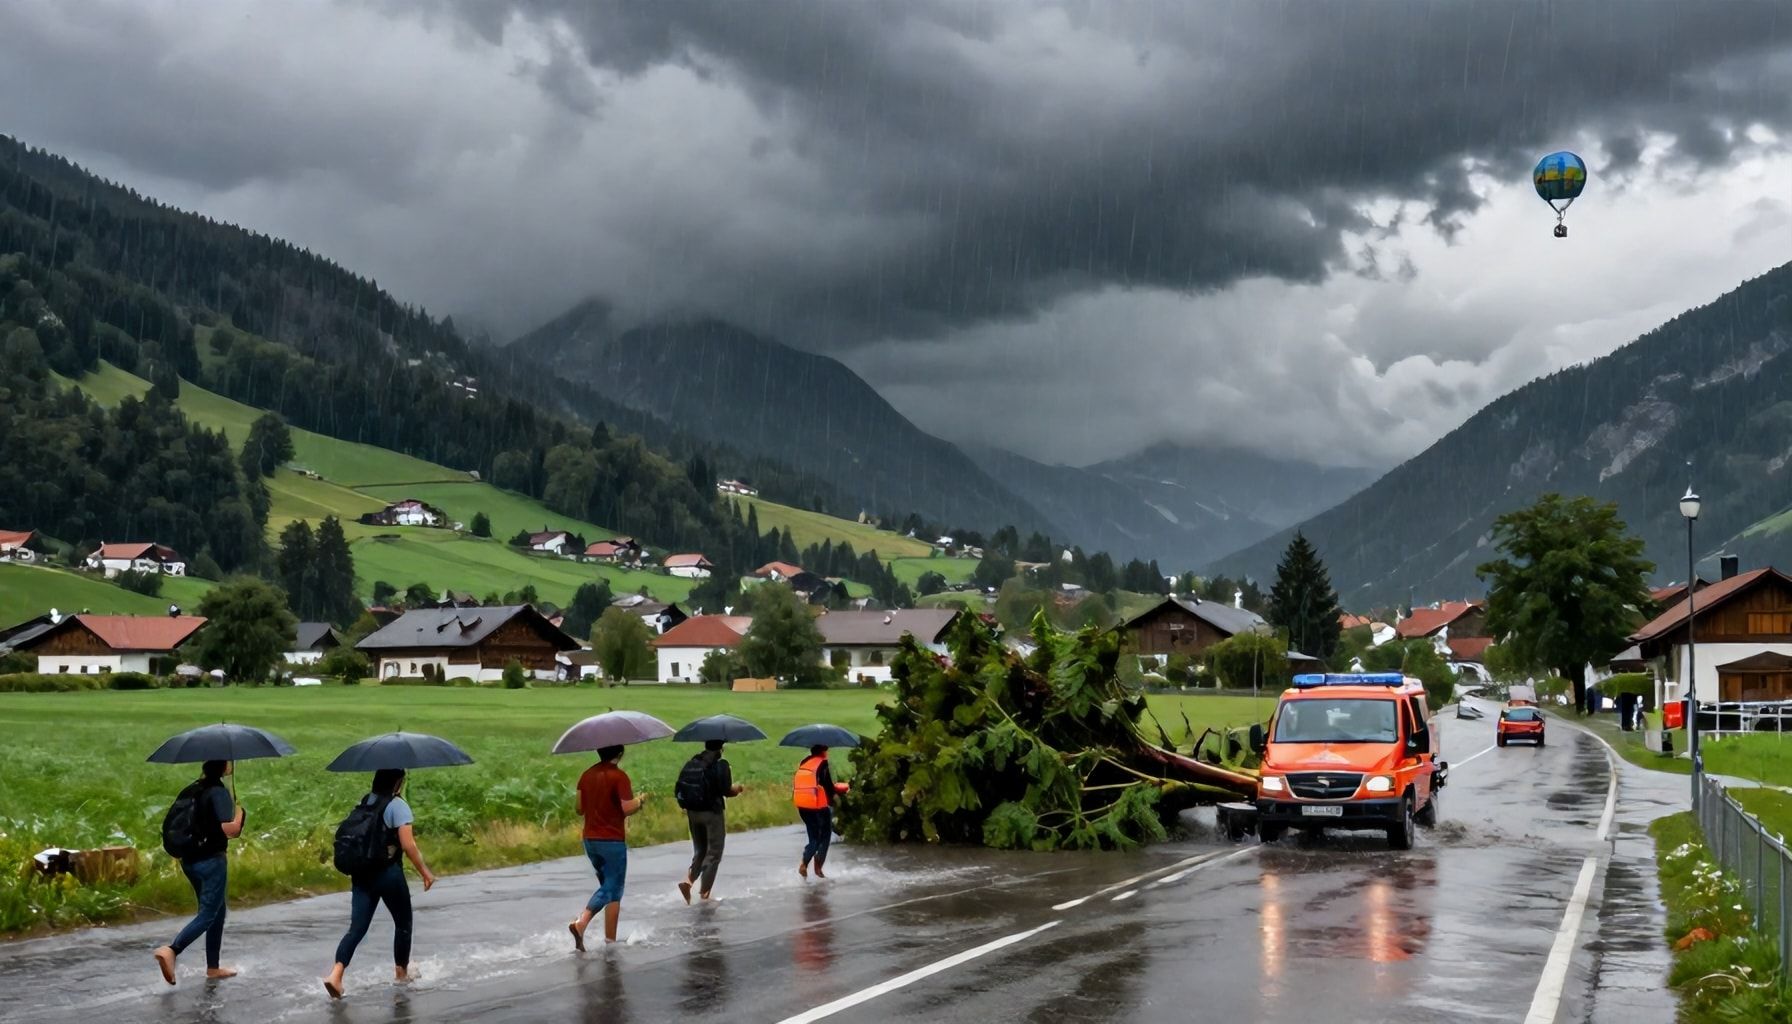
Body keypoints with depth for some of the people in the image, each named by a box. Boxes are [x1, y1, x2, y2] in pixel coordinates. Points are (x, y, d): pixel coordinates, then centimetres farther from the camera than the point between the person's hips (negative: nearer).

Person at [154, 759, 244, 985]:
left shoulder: (191, 791, 9)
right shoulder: (218, 792, -16)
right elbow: (230, 829, -24)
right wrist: (239, 813, -6)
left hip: (190, 860, 8)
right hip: (212, 860, -8)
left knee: (217, 910, 18)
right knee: (208, 914, -3)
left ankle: (213, 967, 21)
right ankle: (171, 950, -22)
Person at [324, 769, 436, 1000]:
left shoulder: (365, 802, 9)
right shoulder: (397, 805, -11)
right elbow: (408, 845, -16)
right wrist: (424, 872, -7)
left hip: (362, 874, 5)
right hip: (389, 873, -5)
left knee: (357, 927, 2)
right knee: (403, 922, 16)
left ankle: (336, 974, -17)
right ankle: (401, 973, 29)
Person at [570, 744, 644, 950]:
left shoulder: (587, 775, 6)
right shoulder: (619, 776, -14)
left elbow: (580, 808, 9)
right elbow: (627, 808, -19)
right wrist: (640, 799, 0)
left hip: (590, 840, 6)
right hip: (612, 841, -6)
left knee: (606, 887, 18)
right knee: (613, 892, 4)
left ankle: (580, 923, 1)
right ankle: (610, 941, 5)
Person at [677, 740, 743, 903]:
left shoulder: (691, 763, 5)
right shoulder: (720, 765, -11)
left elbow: (680, 787, 3)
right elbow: (727, 791, -15)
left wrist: (686, 806, 15)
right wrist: (738, 788, 5)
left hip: (693, 813, 5)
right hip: (712, 813, -5)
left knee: (700, 851, 19)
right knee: (714, 853, 6)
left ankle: (688, 879, -4)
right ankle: (704, 893, 4)